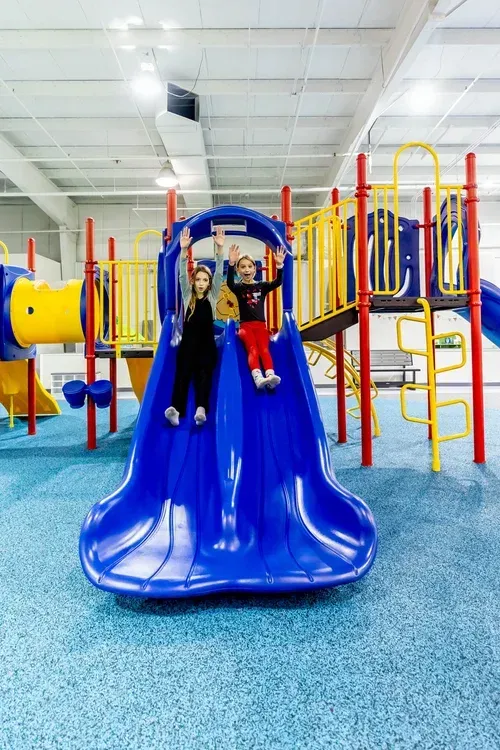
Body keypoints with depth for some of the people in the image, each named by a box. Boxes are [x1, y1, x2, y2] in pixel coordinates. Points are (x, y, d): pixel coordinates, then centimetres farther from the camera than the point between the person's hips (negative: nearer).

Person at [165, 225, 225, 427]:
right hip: (188, 344, 0)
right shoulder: (187, 296, 11)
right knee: (182, 375, -16)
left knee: (204, 376, -15)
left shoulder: (212, 296, 11)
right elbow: (182, 275, -2)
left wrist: (220, 248, -12)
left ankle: (201, 410, -33)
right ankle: (175, 409, -34)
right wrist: (184, 250, -17)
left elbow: (219, 273, 0)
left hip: (207, 344, 0)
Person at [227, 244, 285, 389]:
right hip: (245, 325, -1)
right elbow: (229, 283, -20)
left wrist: (279, 266, -27)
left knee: (264, 349, -23)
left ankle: (270, 376, -45)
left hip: (261, 325, 2)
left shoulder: (262, 286, 10)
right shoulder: (238, 287, 4)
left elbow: (278, 282, -8)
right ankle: (258, 378, -47)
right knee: (252, 350, -25)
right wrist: (231, 264, -38)